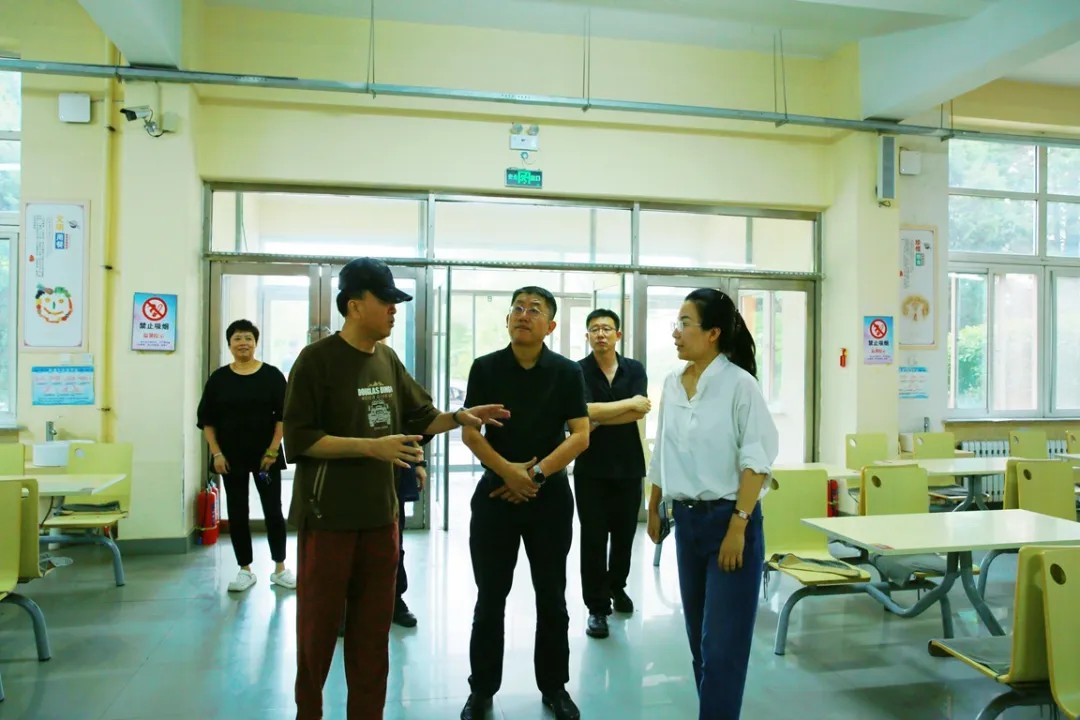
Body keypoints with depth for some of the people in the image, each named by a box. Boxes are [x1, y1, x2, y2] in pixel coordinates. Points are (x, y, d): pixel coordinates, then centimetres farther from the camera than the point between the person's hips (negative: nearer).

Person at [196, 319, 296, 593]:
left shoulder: (272, 375, -2)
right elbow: (207, 419, 4)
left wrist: (272, 450, -9)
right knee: (237, 513, 6)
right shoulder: (218, 378, 2)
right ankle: (245, 570, 18)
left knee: (273, 510, 2)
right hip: (232, 457, 2)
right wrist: (216, 453, -4)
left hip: (266, 455, -1)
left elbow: (283, 415, -3)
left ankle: (280, 568, 14)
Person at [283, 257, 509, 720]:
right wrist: (371, 446, -22)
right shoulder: (317, 360, -12)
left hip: (380, 514, 6)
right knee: (318, 625, 9)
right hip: (328, 517, -6)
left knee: (373, 627, 15)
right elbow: (298, 439, -17)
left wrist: (459, 418, -2)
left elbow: (420, 417, 16)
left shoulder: (388, 360, 6)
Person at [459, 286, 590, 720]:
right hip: (495, 492, 0)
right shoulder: (485, 368, 1)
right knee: (490, 597, 8)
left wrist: (537, 472, -14)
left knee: (552, 597, 10)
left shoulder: (567, 372, -1)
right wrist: (507, 470, -16)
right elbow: (468, 431, -3)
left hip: (550, 494, 0)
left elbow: (580, 435, -6)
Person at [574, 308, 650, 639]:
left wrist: (598, 421, -15)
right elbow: (585, 412, -19)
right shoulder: (578, 371, -4)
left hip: (628, 465, 3)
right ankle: (597, 607, 10)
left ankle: (616, 586, 38)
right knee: (593, 537, 0)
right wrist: (628, 404, -13)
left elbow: (640, 412, -10)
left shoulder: (635, 369, 3)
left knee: (625, 532, 14)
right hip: (591, 467, -2)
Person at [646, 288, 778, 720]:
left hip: (728, 518, -6)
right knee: (699, 637, 17)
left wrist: (738, 525, -18)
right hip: (687, 519, 6)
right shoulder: (672, 384, 6)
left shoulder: (739, 383, -12)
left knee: (722, 643, -1)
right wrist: (653, 509, 17)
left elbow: (755, 460, -14)